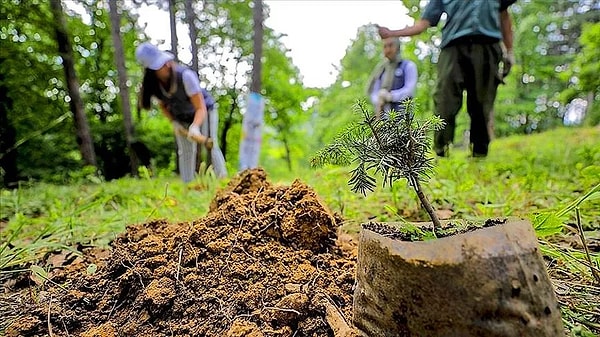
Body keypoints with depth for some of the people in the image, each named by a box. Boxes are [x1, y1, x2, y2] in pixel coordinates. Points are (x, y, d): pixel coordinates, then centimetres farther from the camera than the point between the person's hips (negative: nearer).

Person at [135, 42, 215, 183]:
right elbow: (163, 105, 2)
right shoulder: (153, 85, -19)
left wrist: (195, 126, -55)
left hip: (202, 112, -4)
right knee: (185, 152, 4)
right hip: (181, 119, 4)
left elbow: (201, 108, -37)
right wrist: (174, 122, -15)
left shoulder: (185, 75, -35)